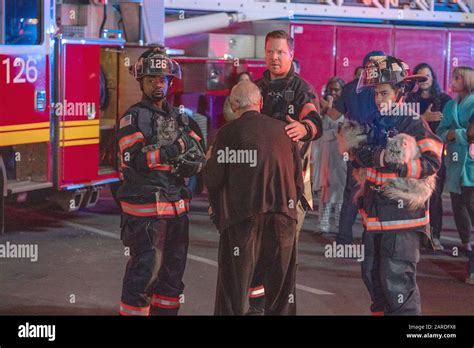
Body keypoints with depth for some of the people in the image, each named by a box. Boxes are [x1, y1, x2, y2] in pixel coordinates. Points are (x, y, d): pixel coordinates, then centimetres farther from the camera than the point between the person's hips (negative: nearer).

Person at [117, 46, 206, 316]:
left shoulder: (179, 118, 15)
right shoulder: (134, 117, -4)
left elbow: (199, 157, 12)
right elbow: (135, 158, -17)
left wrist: (190, 163, -11)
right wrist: (175, 149, -14)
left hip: (177, 204, 7)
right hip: (145, 204, -7)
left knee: (174, 267, 14)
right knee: (146, 267, -7)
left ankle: (165, 310, 26)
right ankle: (133, 311, 3)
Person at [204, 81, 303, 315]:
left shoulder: (228, 133, -3)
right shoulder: (283, 130, 6)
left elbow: (212, 179, -5)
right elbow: (298, 181, 9)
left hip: (241, 219, -3)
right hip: (282, 219, 3)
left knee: (234, 290, 5)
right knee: (280, 290, 12)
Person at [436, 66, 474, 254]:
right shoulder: (450, 106, 15)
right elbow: (441, 132, 10)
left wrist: (457, 134, -11)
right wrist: (448, 135, -11)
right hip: (455, 161, 7)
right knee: (457, 204, 9)